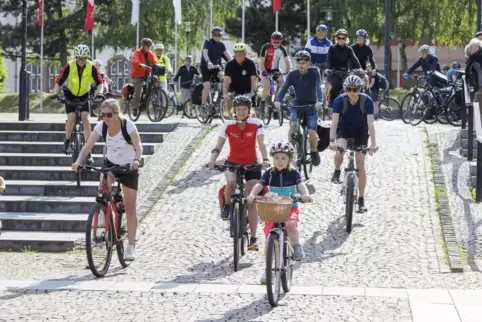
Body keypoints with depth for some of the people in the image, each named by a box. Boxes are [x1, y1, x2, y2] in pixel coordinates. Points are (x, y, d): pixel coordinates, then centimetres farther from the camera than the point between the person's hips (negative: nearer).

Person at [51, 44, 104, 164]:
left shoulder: (91, 67, -20)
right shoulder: (69, 66, -22)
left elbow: (100, 82, -23)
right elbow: (59, 82, -23)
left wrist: (99, 92, -43)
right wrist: (55, 93, -41)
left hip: (84, 95, 1)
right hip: (70, 95, 0)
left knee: (85, 118, -17)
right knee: (71, 118, -20)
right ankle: (67, 140, 11)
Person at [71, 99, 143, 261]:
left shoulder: (128, 125, -23)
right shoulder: (101, 126, -15)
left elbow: (138, 146, -27)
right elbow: (88, 146, -18)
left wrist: (136, 160, -47)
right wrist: (78, 161, -35)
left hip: (128, 166, -3)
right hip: (110, 163, 3)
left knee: (130, 208, -1)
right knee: (103, 184, -32)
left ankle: (131, 246, 6)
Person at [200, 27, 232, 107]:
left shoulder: (221, 44, 6)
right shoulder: (208, 43, -9)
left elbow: (226, 54, -4)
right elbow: (205, 53, -25)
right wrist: (208, 62, -44)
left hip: (216, 67, 4)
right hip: (206, 67, -4)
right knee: (207, 85, -19)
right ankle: (203, 105, -11)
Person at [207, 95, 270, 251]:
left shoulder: (256, 124, -12)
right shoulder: (228, 125, -11)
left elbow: (261, 144, -20)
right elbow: (218, 146, -12)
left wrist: (265, 159, -37)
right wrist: (212, 160, -30)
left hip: (252, 165, 0)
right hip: (232, 163, 0)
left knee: (251, 202, -4)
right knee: (231, 183, -35)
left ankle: (253, 238, 3)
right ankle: (227, 205, -3)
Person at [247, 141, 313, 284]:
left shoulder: (293, 173, -1)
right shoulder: (269, 173, 2)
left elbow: (301, 184, -15)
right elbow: (259, 185, -8)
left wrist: (305, 195, -37)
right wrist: (252, 194, -29)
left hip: (290, 208, -2)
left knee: (290, 224, -35)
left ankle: (297, 246, -8)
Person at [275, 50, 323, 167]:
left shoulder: (314, 72, -10)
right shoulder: (292, 75, -7)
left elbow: (318, 87, -23)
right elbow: (284, 88, -18)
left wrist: (319, 101, -41)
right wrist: (278, 100, -37)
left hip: (311, 107, -1)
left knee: (312, 132, -18)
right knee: (293, 124, -28)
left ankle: (314, 152, 12)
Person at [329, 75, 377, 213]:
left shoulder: (367, 101, -24)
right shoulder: (340, 100, -24)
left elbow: (370, 124, -27)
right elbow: (334, 121, -29)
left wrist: (373, 143, -37)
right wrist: (332, 140, -42)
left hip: (360, 132, 0)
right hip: (344, 130, 0)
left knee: (360, 165, -7)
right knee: (340, 150, -33)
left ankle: (361, 200, 2)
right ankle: (337, 172, 1)